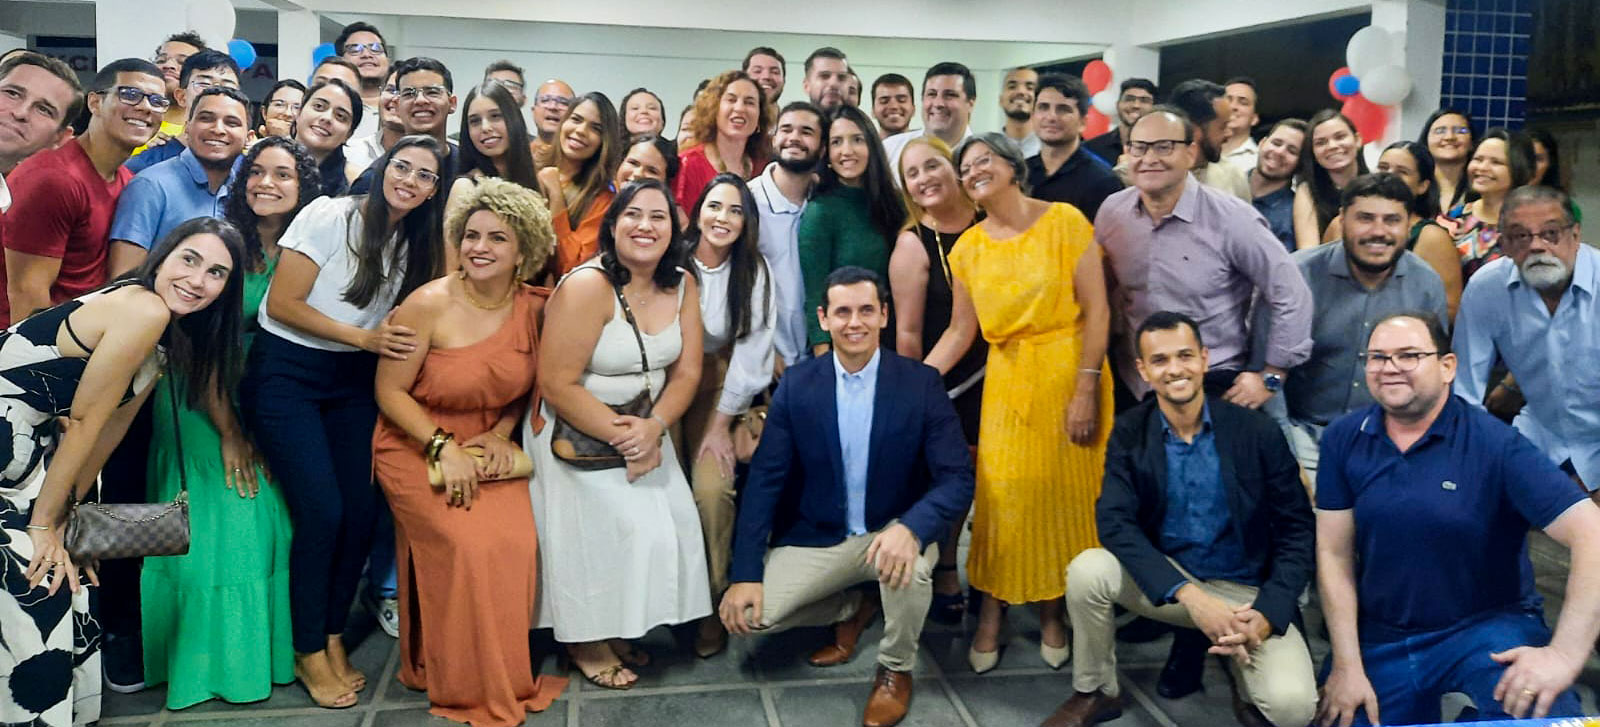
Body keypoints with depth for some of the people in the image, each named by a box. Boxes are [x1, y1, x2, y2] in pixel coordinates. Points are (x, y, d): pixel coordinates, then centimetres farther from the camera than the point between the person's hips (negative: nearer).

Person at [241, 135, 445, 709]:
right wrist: (364, 337, -15)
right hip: (287, 374, -5)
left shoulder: (417, 242, 7)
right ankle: (308, 652, 7)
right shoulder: (330, 216, -11)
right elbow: (283, 304, -13)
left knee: (363, 511, -2)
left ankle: (333, 638, 19)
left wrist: (390, 340, -8)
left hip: (352, 381, 6)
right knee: (322, 513, -12)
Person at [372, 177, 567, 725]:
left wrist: (500, 434, -5)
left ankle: (507, 673, 4)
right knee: (467, 545, -21)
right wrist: (443, 448, -16)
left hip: (488, 448, 3)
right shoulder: (429, 305, -14)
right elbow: (389, 391, -9)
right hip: (417, 448, -3)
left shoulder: (535, 310, -4)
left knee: (517, 542, -18)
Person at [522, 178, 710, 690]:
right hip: (577, 434, -6)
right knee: (601, 531, -10)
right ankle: (585, 640, 15)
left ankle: (618, 628, 18)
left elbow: (686, 371, -1)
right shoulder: (586, 287, -21)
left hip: (646, 428, 6)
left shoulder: (682, 286, -2)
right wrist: (620, 435, -21)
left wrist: (653, 427, -18)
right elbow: (558, 385, -22)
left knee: (670, 522, -3)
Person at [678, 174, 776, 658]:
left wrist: (721, 424, -8)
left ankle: (711, 603, -3)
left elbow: (751, 350, -6)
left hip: (721, 385, 0)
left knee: (712, 486, -18)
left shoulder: (754, 272, -6)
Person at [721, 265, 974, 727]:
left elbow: (957, 479, -15)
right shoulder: (796, 386, -5)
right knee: (747, 615, -16)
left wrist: (910, 528, -36)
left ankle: (895, 669, -3)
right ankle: (850, 610, 16)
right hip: (815, 538, 2)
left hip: (891, 533, -2)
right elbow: (765, 480, -5)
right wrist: (745, 575, -12)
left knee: (911, 562, -35)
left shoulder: (921, 384, -10)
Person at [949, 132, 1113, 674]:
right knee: (1003, 495, -1)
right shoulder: (967, 248, 6)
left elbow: (1096, 309, -9)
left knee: (1065, 494, 5)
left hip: (1069, 372, -2)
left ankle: (1052, 613, 22)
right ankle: (991, 615, 14)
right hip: (1006, 380, 2)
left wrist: (1086, 389, -14)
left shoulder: (1064, 221, -7)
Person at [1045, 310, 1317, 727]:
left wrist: (1265, 616, -21)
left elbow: (1296, 533, -6)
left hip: (1248, 592, -2)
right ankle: (1096, 692, 0)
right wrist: (1192, 596, -29)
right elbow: (1114, 521, -18)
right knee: (1088, 570, -27)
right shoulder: (1131, 433, -6)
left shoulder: (1258, 433, -10)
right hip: (1166, 581, 2)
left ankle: (1242, 667, 11)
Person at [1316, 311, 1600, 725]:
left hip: (1489, 626, -3)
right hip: (1379, 639, 4)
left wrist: (1565, 654, -27)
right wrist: (1347, 666, -7)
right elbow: (1334, 554, -1)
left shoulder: (1495, 444, -13)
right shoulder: (1343, 441, -2)